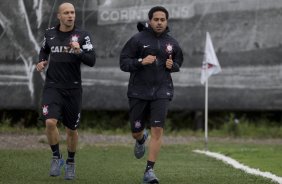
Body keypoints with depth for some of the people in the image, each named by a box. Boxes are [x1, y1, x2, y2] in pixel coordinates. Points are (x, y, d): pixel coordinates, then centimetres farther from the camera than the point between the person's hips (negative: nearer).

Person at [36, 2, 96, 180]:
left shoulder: (83, 36, -4)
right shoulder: (50, 34, 4)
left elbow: (92, 61, -11)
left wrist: (79, 52, -28)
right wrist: (41, 62, 5)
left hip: (73, 88, -1)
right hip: (53, 86, 1)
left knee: (72, 129, 9)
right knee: (50, 122, -20)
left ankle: (71, 162, 32)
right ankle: (57, 157, 1)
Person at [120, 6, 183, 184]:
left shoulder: (172, 43, 5)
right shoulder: (138, 39, -6)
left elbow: (178, 62, 22)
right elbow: (123, 62, -5)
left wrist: (172, 66, 0)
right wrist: (141, 62, -21)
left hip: (162, 91, 1)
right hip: (139, 91, -1)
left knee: (157, 129, -14)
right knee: (136, 132, 10)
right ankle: (142, 138, 49)